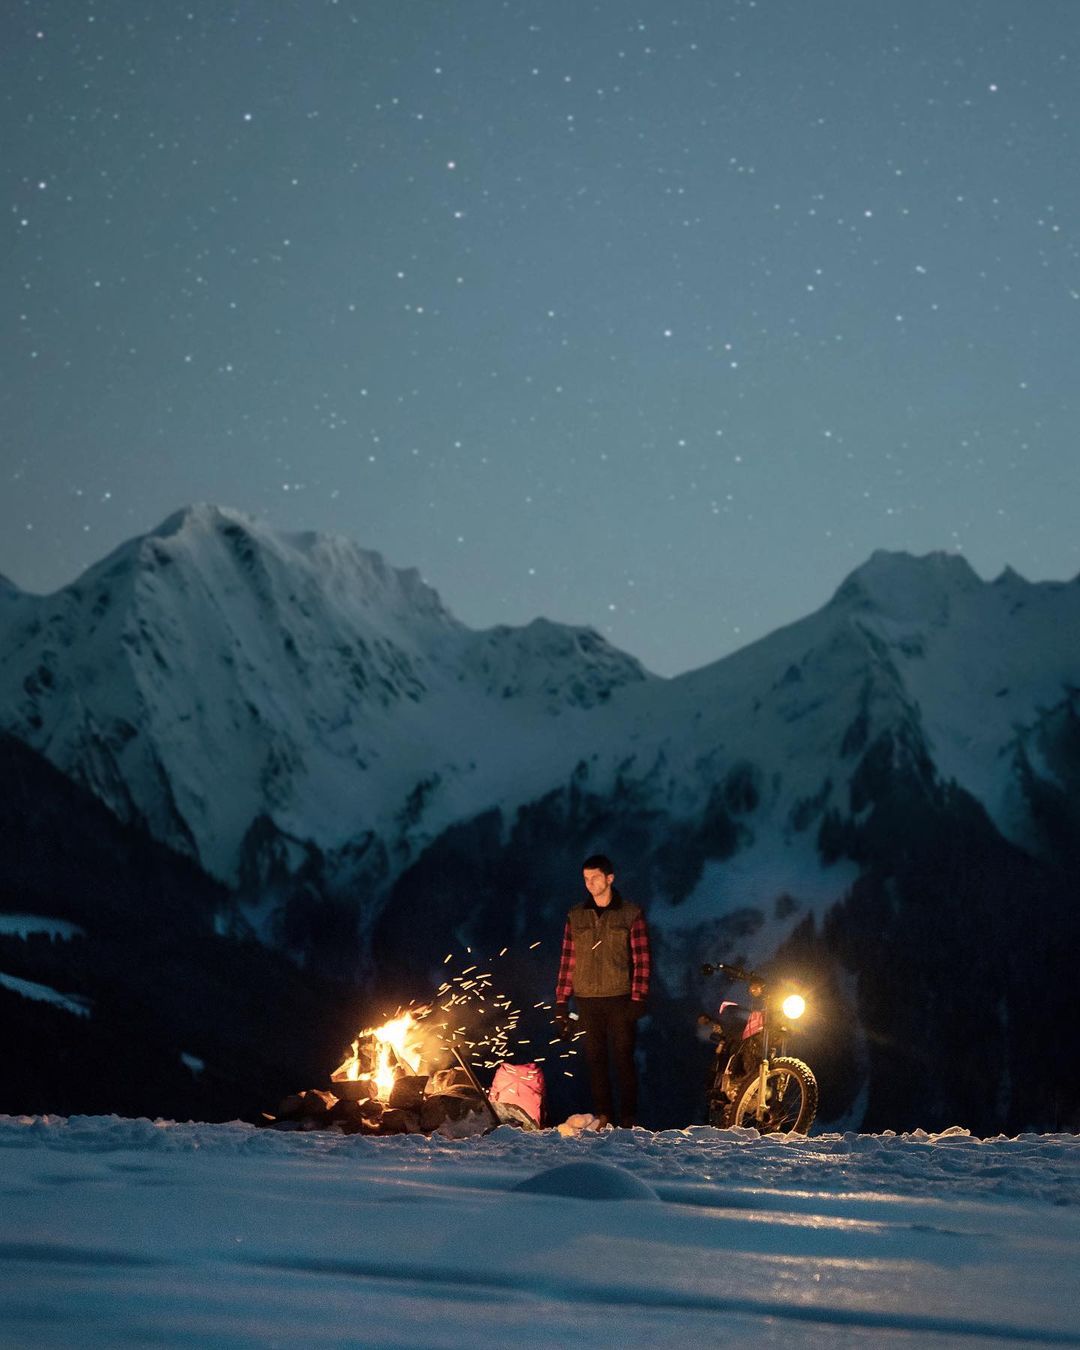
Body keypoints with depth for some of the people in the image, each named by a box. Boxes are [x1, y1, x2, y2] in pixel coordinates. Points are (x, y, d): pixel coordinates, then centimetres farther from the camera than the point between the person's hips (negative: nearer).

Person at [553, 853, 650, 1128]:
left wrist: (638, 999, -9)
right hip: (587, 1000, 3)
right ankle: (602, 1117, 6)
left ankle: (629, 1118, -1)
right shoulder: (576, 916, 11)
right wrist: (561, 1002, 4)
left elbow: (641, 959, -1)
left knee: (623, 1058, -4)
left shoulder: (630, 914, 3)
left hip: (620, 999, -3)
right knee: (595, 1059, 3)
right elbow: (567, 960, 10)